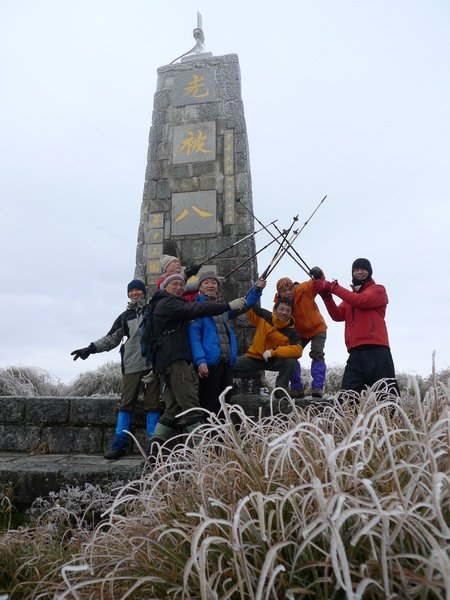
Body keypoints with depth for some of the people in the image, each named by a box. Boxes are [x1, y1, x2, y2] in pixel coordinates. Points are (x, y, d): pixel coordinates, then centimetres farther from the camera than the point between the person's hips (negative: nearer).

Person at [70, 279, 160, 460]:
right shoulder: (125, 316, 17)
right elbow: (111, 339, 16)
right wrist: (91, 348, 6)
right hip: (131, 365, 2)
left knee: (152, 403, -1)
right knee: (125, 403, 1)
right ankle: (119, 445, 8)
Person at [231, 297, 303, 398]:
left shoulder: (292, 332, -15)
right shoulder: (264, 316, -9)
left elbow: (298, 350, -31)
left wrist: (273, 352, -33)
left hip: (274, 361, -1)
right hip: (254, 358, 1)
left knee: (291, 361, -31)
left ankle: (280, 390, -9)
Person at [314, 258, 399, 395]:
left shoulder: (378, 290, 10)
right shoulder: (349, 296, 26)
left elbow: (361, 301, -11)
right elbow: (338, 315, 9)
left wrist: (333, 287, -9)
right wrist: (326, 295, -6)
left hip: (376, 351, -5)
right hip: (355, 353, 5)